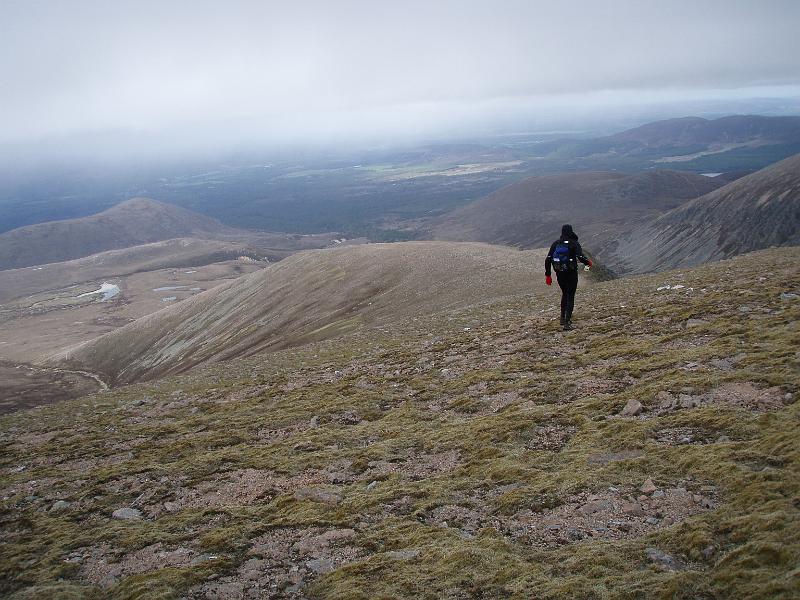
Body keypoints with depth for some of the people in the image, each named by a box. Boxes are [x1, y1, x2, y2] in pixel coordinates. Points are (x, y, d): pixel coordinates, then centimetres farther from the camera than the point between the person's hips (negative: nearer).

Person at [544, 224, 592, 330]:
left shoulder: (556, 243, 4)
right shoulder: (574, 244, -8)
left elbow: (548, 259, 0)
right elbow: (581, 257, -20)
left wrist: (547, 275, 6)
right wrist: (588, 262, 2)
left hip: (559, 274, 4)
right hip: (571, 274, -4)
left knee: (565, 294, 25)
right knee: (570, 297, 2)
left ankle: (563, 318, 28)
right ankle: (567, 322, -7)